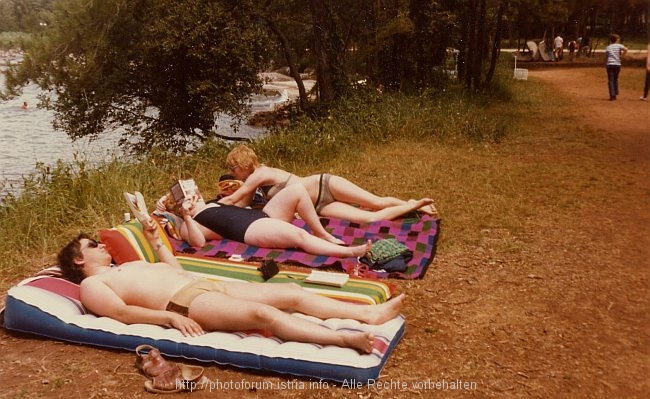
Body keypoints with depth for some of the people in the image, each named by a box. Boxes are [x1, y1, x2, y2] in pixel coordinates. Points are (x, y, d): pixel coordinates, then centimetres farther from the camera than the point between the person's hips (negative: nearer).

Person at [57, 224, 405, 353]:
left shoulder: (128, 267, 34)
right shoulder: (92, 284, 9)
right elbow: (122, 312, -9)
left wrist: (155, 240, 34)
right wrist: (170, 317, -20)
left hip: (209, 286, 9)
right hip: (185, 303, -9)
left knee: (292, 293, -7)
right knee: (263, 314, -33)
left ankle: (368, 314, -12)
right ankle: (343, 338, -45)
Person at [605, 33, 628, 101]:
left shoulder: (608, 47, 9)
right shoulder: (619, 45, 3)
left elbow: (606, 55, 9)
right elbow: (625, 49, -14)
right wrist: (621, 55, -1)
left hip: (610, 64, 0)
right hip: (617, 64, 0)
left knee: (611, 80, -2)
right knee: (615, 79, 18)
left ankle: (612, 95, -10)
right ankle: (615, 93, 22)